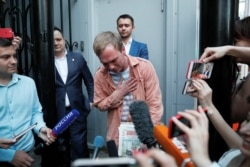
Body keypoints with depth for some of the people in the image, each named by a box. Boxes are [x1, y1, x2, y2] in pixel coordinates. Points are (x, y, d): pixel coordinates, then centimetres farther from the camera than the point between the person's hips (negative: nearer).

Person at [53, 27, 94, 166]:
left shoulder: (78, 58, 4)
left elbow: (89, 81, 10)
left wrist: (91, 100, 5)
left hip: (77, 109, 0)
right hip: (56, 112, 0)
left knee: (79, 145, 2)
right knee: (61, 147, 12)